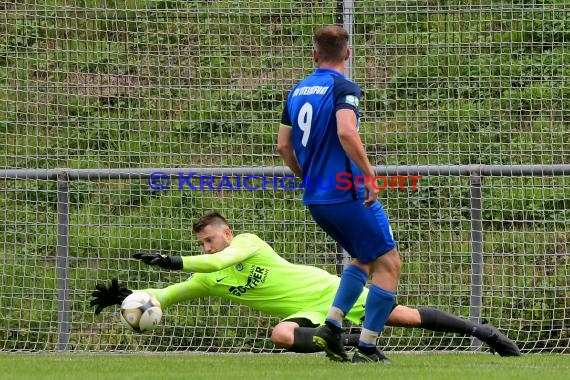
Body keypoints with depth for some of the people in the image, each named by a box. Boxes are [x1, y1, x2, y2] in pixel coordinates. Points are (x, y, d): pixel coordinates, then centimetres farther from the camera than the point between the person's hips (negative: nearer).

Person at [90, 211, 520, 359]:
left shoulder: (248, 242, -14)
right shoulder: (207, 280, 3)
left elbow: (223, 259, -34)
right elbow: (166, 296, 2)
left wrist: (176, 262, -38)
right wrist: (128, 296, -13)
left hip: (326, 289, -4)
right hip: (306, 314, 4)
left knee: (402, 314, -8)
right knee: (282, 335, -28)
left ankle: (479, 329, 1)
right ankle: (353, 342, -21)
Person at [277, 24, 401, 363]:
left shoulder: (298, 91, 11)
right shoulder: (343, 88, -12)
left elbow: (283, 145, 15)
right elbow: (346, 132, -28)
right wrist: (369, 173, -21)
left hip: (316, 199, 8)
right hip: (348, 194, -8)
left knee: (365, 258, 24)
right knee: (389, 263, 1)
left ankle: (331, 326, 10)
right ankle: (367, 348, -3)